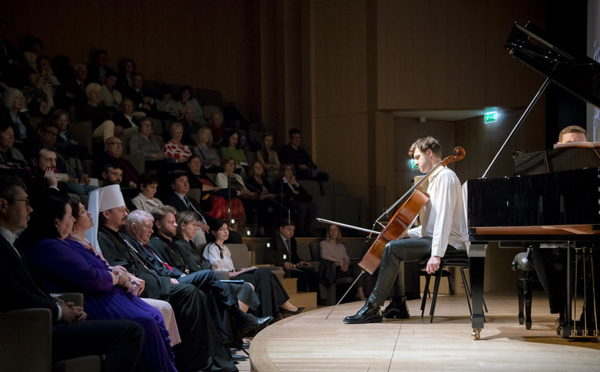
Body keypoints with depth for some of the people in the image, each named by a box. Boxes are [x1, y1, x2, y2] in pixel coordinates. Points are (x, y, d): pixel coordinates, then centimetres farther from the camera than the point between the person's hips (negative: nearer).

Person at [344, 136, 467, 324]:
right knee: (397, 244, 21)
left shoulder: (445, 176, -11)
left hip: (447, 243, -11)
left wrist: (437, 254, -30)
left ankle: (371, 309, -23)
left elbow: (444, 219, -23)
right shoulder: (436, 179, 23)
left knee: (392, 249, -23)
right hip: (433, 238, 11)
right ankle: (399, 305, 15)